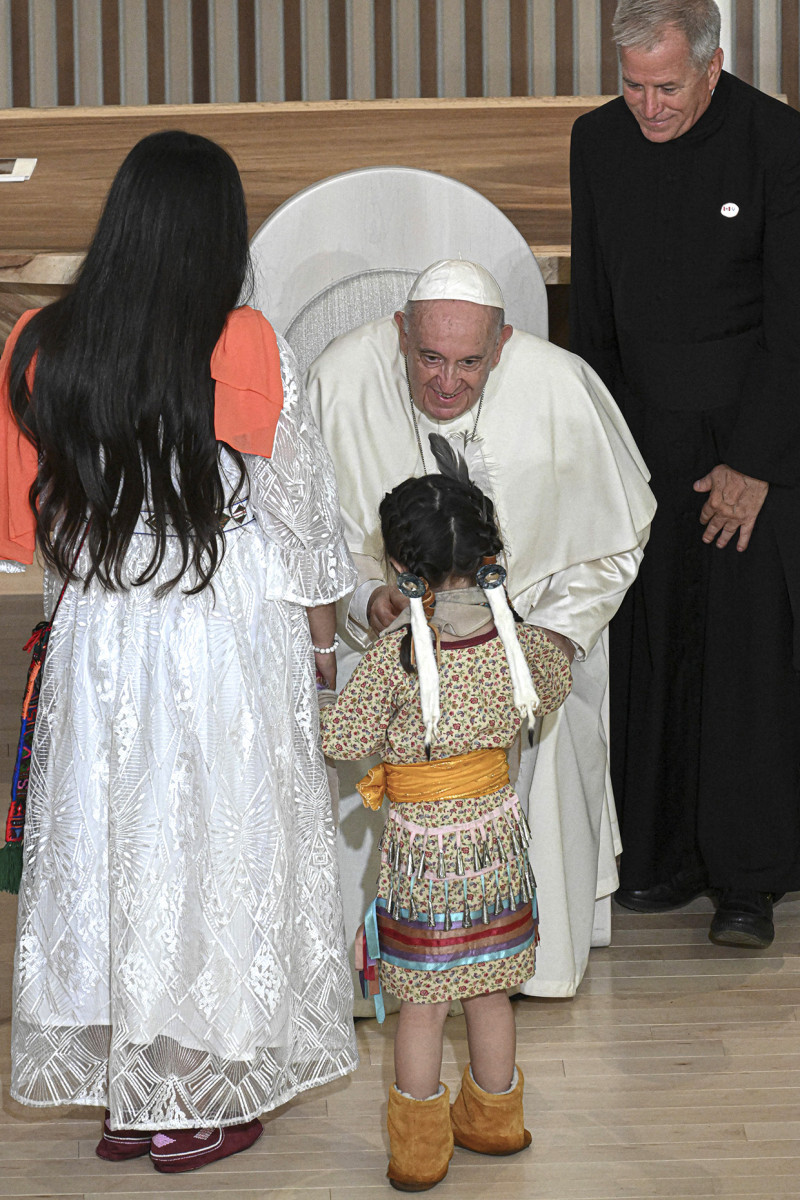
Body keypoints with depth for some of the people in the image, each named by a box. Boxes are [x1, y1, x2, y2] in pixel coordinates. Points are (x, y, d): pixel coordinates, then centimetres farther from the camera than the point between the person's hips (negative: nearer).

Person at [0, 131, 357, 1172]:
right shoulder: (242, 351, -15)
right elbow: (303, 511, -5)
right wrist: (320, 634, 9)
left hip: (94, 645, 3)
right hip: (231, 649, -3)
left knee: (107, 850, 14)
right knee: (215, 855, 9)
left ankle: (122, 1096, 25)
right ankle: (197, 1106, 21)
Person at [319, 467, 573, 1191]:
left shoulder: (396, 654, -21)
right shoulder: (522, 642, -9)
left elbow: (346, 741, -15)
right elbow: (554, 688, 13)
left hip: (422, 846, -4)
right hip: (497, 834, 4)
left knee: (423, 1000, 8)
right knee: (489, 989, 19)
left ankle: (419, 1148, 19)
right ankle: (494, 1120, 34)